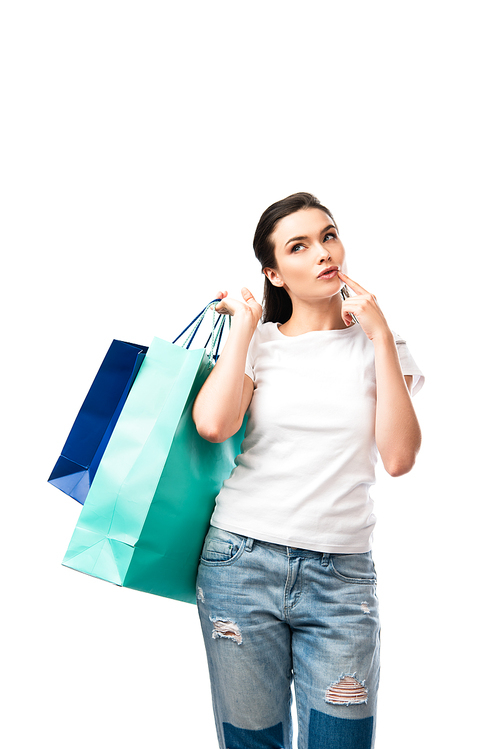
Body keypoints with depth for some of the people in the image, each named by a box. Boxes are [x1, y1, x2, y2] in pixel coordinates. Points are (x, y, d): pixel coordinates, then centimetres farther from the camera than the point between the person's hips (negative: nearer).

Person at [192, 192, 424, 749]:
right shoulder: (259, 342, 5)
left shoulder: (379, 345, 6)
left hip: (341, 575, 1)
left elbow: (399, 458, -8)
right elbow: (213, 425, -16)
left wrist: (380, 334, -7)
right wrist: (246, 321, -5)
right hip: (242, 561, 0)